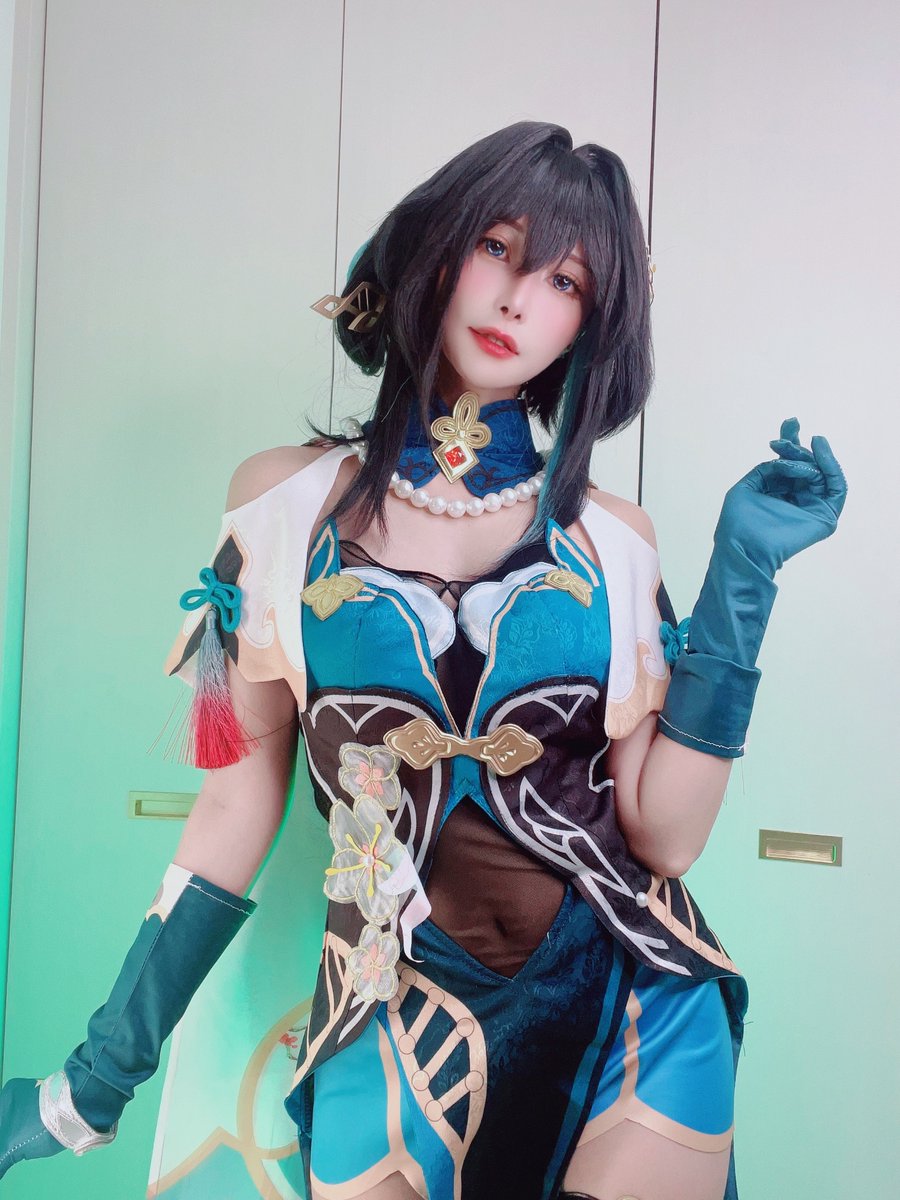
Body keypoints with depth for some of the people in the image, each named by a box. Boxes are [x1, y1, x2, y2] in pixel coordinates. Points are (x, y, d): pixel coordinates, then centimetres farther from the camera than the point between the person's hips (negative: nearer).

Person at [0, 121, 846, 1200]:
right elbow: (239, 805, 1)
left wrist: (742, 578, -12)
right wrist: (95, 1085, 4)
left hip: (624, 996, 1)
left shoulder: (610, 539, 0)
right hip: (400, 1017, 0)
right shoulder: (285, 502, -2)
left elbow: (662, 832, -6)